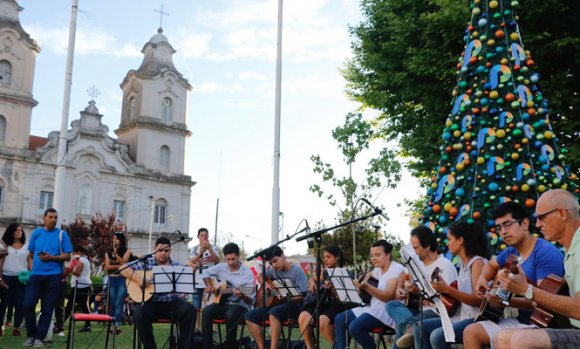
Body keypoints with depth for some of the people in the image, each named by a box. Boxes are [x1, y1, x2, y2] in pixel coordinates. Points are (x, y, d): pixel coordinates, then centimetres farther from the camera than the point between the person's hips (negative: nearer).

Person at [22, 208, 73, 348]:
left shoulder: (62, 234, 1)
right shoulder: (36, 233, 7)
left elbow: (67, 256, -2)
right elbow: (31, 253, 15)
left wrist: (51, 258, -16)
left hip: (53, 276, -2)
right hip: (36, 274, 2)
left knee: (47, 309, 1)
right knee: (27, 304, -6)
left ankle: (39, 337, 10)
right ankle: (31, 334, 11)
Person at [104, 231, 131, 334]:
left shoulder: (126, 251, 8)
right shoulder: (108, 253, 14)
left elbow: (123, 262, -6)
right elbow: (107, 267, 2)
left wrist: (116, 253, -7)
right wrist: (118, 266, -8)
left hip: (122, 279, -3)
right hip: (111, 280, 3)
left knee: (119, 303, -10)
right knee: (112, 304, 1)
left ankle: (117, 325, -14)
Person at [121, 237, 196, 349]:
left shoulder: (177, 266, 9)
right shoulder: (146, 263, 3)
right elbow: (123, 268, -5)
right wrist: (138, 279, -18)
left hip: (171, 302, 2)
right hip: (150, 303, -1)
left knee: (190, 310, -24)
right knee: (139, 313, -32)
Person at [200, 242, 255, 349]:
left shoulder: (247, 273, -8)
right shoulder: (221, 267, 5)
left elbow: (250, 301, -9)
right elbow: (205, 273, 21)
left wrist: (242, 296, -31)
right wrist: (209, 285, 3)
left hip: (239, 305, -4)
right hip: (222, 303, 4)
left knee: (230, 314, -38)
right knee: (207, 311, -29)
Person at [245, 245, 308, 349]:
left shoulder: (297, 271, -10)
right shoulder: (274, 270, 9)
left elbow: (303, 295, -15)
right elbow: (260, 276, 27)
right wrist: (265, 285, 5)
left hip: (294, 305, -7)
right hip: (276, 304, 7)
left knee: (274, 313, -38)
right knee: (250, 316, -13)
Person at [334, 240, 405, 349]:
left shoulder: (396, 269, -14)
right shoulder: (379, 269, 13)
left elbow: (389, 297, -24)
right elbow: (369, 275, 34)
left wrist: (366, 286, -33)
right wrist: (361, 284, 11)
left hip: (388, 311, -10)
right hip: (373, 307, 10)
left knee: (354, 327, -27)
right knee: (339, 319, 5)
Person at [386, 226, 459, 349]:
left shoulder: (445, 265, -12)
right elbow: (403, 276, 35)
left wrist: (418, 291, -24)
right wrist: (399, 289, 13)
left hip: (437, 312, -9)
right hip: (418, 309, 9)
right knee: (391, 305, -21)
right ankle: (410, 327, -46)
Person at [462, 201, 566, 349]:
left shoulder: (546, 253, -18)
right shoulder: (511, 252, 9)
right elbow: (491, 265, 31)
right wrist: (482, 279, 10)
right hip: (520, 321, 9)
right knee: (471, 331, 0)